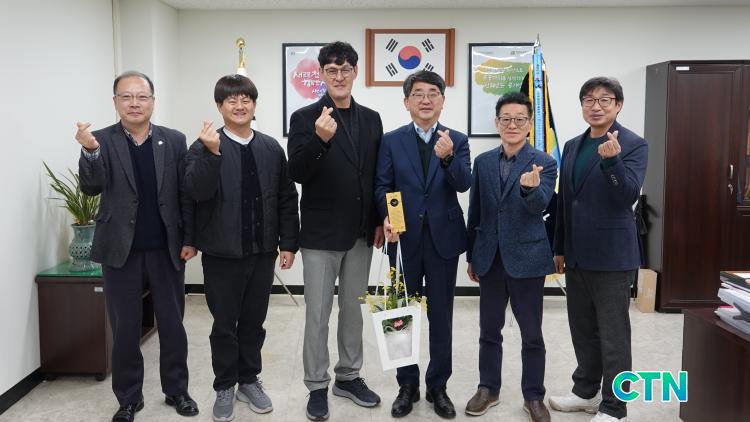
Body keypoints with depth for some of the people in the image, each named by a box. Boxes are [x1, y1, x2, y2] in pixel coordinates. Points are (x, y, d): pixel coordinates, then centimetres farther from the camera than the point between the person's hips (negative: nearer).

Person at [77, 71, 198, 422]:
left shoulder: (174, 140, 3)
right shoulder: (102, 140, 0)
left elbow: (186, 193, 3)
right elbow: (91, 187, -11)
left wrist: (189, 239, -2)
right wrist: (90, 151, -28)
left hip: (167, 249, 1)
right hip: (121, 250, -1)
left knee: (172, 324, 11)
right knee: (125, 328, 8)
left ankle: (176, 390, 27)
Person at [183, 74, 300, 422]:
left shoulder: (271, 148, 4)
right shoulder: (204, 147, -5)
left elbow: (286, 198, 7)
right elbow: (196, 191, -20)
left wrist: (288, 243, 4)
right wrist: (212, 153, -31)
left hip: (262, 251, 3)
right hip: (222, 253, -2)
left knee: (254, 321, 14)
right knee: (224, 324, 9)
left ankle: (249, 381, 31)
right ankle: (225, 387, 26)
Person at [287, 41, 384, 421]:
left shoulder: (371, 119, 7)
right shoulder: (305, 117, -7)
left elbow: (378, 175, 10)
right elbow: (297, 174, -15)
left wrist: (379, 221, 5)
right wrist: (320, 139, -31)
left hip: (360, 233, 4)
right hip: (321, 233, -4)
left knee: (353, 309, 15)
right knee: (317, 314, 5)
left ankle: (349, 376, 31)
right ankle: (317, 386, 20)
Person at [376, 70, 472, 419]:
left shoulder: (457, 140, 3)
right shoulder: (391, 140, 3)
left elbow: (463, 184, -12)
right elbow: (382, 186, -2)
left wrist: (448, 157, -31)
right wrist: (387, 217, -20)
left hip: (443, 238, 0)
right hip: (405, 238, 0)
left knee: (441, 317, 9)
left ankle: (438, 386, 25)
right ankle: (407, 386, 26)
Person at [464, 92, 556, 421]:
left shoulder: (544, 163, -6)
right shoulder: (483, 162, 5)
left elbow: (539, 207, -21)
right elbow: (475, 212, 9)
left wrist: (531, 187, -43)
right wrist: (471, 256, 10)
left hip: (526, 258, -3)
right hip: (490, 259, 4)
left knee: (532, 334, 8)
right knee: (489, 330, 14)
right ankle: (488, 389, 30)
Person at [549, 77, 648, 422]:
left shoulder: (633, 145, -8)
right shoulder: (572, 146, 11)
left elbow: (629, 197, -19)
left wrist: (611, 160, -34)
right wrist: (560, 248, 15)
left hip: (611, 255, -6)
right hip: (577, 256, 6)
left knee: (613, 336, 3)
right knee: (583, 330, 17)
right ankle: (586, 392, 33)